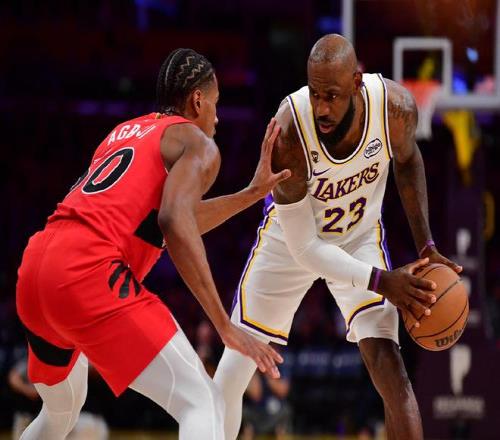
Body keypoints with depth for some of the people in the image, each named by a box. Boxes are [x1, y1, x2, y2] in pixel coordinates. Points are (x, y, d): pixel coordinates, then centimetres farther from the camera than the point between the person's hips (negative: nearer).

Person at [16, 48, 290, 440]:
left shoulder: (124, 132, 30)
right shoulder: (198, 144, 7)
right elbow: (175, 223, -12)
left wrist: (251, 194, 43)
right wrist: (226, 327, -15)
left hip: (34, 269, 9)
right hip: (88, 273, -9)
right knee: (204, 405, -11)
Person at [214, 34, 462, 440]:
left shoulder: (396, 107, -29)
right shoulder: (287, 136, -37)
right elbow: (304, 248, -28)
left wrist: (426, 247, -6)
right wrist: (380, 281, -34)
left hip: (360, 236, 1)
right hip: (292, 238, -1)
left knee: (388, 366, -18)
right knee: (231, 373, 2)